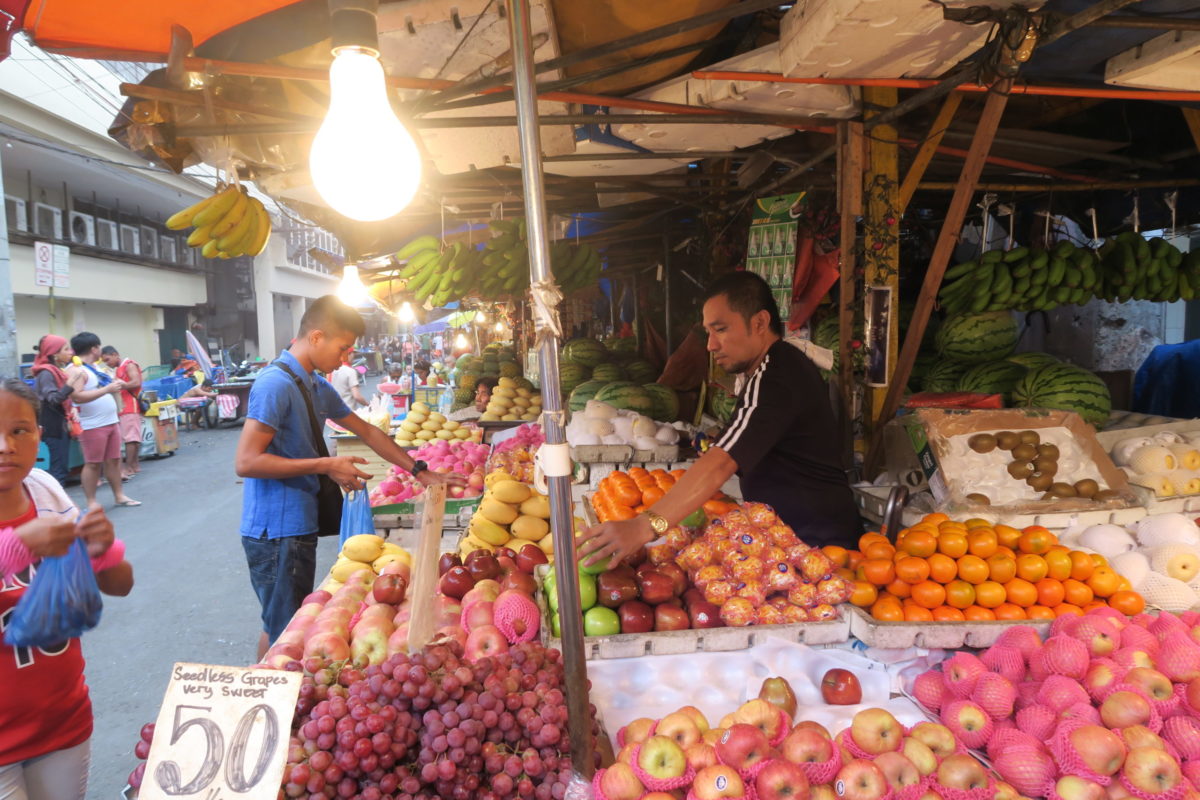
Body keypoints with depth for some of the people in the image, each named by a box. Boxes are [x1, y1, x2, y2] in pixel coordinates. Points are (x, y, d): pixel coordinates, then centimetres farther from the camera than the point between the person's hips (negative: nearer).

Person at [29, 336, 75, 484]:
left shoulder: (57, 371, 14)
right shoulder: (46, 373, -14)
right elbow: (53, 399, -27)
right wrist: (70, 384, -37)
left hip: (62, 425, 9)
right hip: (53, 427, -9)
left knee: (63, 468, 11)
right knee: (58, 469, -10)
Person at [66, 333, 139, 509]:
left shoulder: (96, 367, 16)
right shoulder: (75, 370, -13)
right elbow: (76, 396, -25)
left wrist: (116, 385, 12)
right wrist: (107, 389, -25)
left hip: (111, 421, 9)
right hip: (92, 426, -9)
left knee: (114, 460, 12)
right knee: (93, 464, -3)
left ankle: (120, 496, 20)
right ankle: (91, 503, 4)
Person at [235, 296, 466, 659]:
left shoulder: (317, 387, 12)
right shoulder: (276, 384, -18)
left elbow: (367, 431, 19)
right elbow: (246, 462, -23)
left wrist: (420, 471, 16)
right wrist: (326, 465, -20)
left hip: (300, 527, 9)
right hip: (276, 533, -9)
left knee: (288, 628, 17)